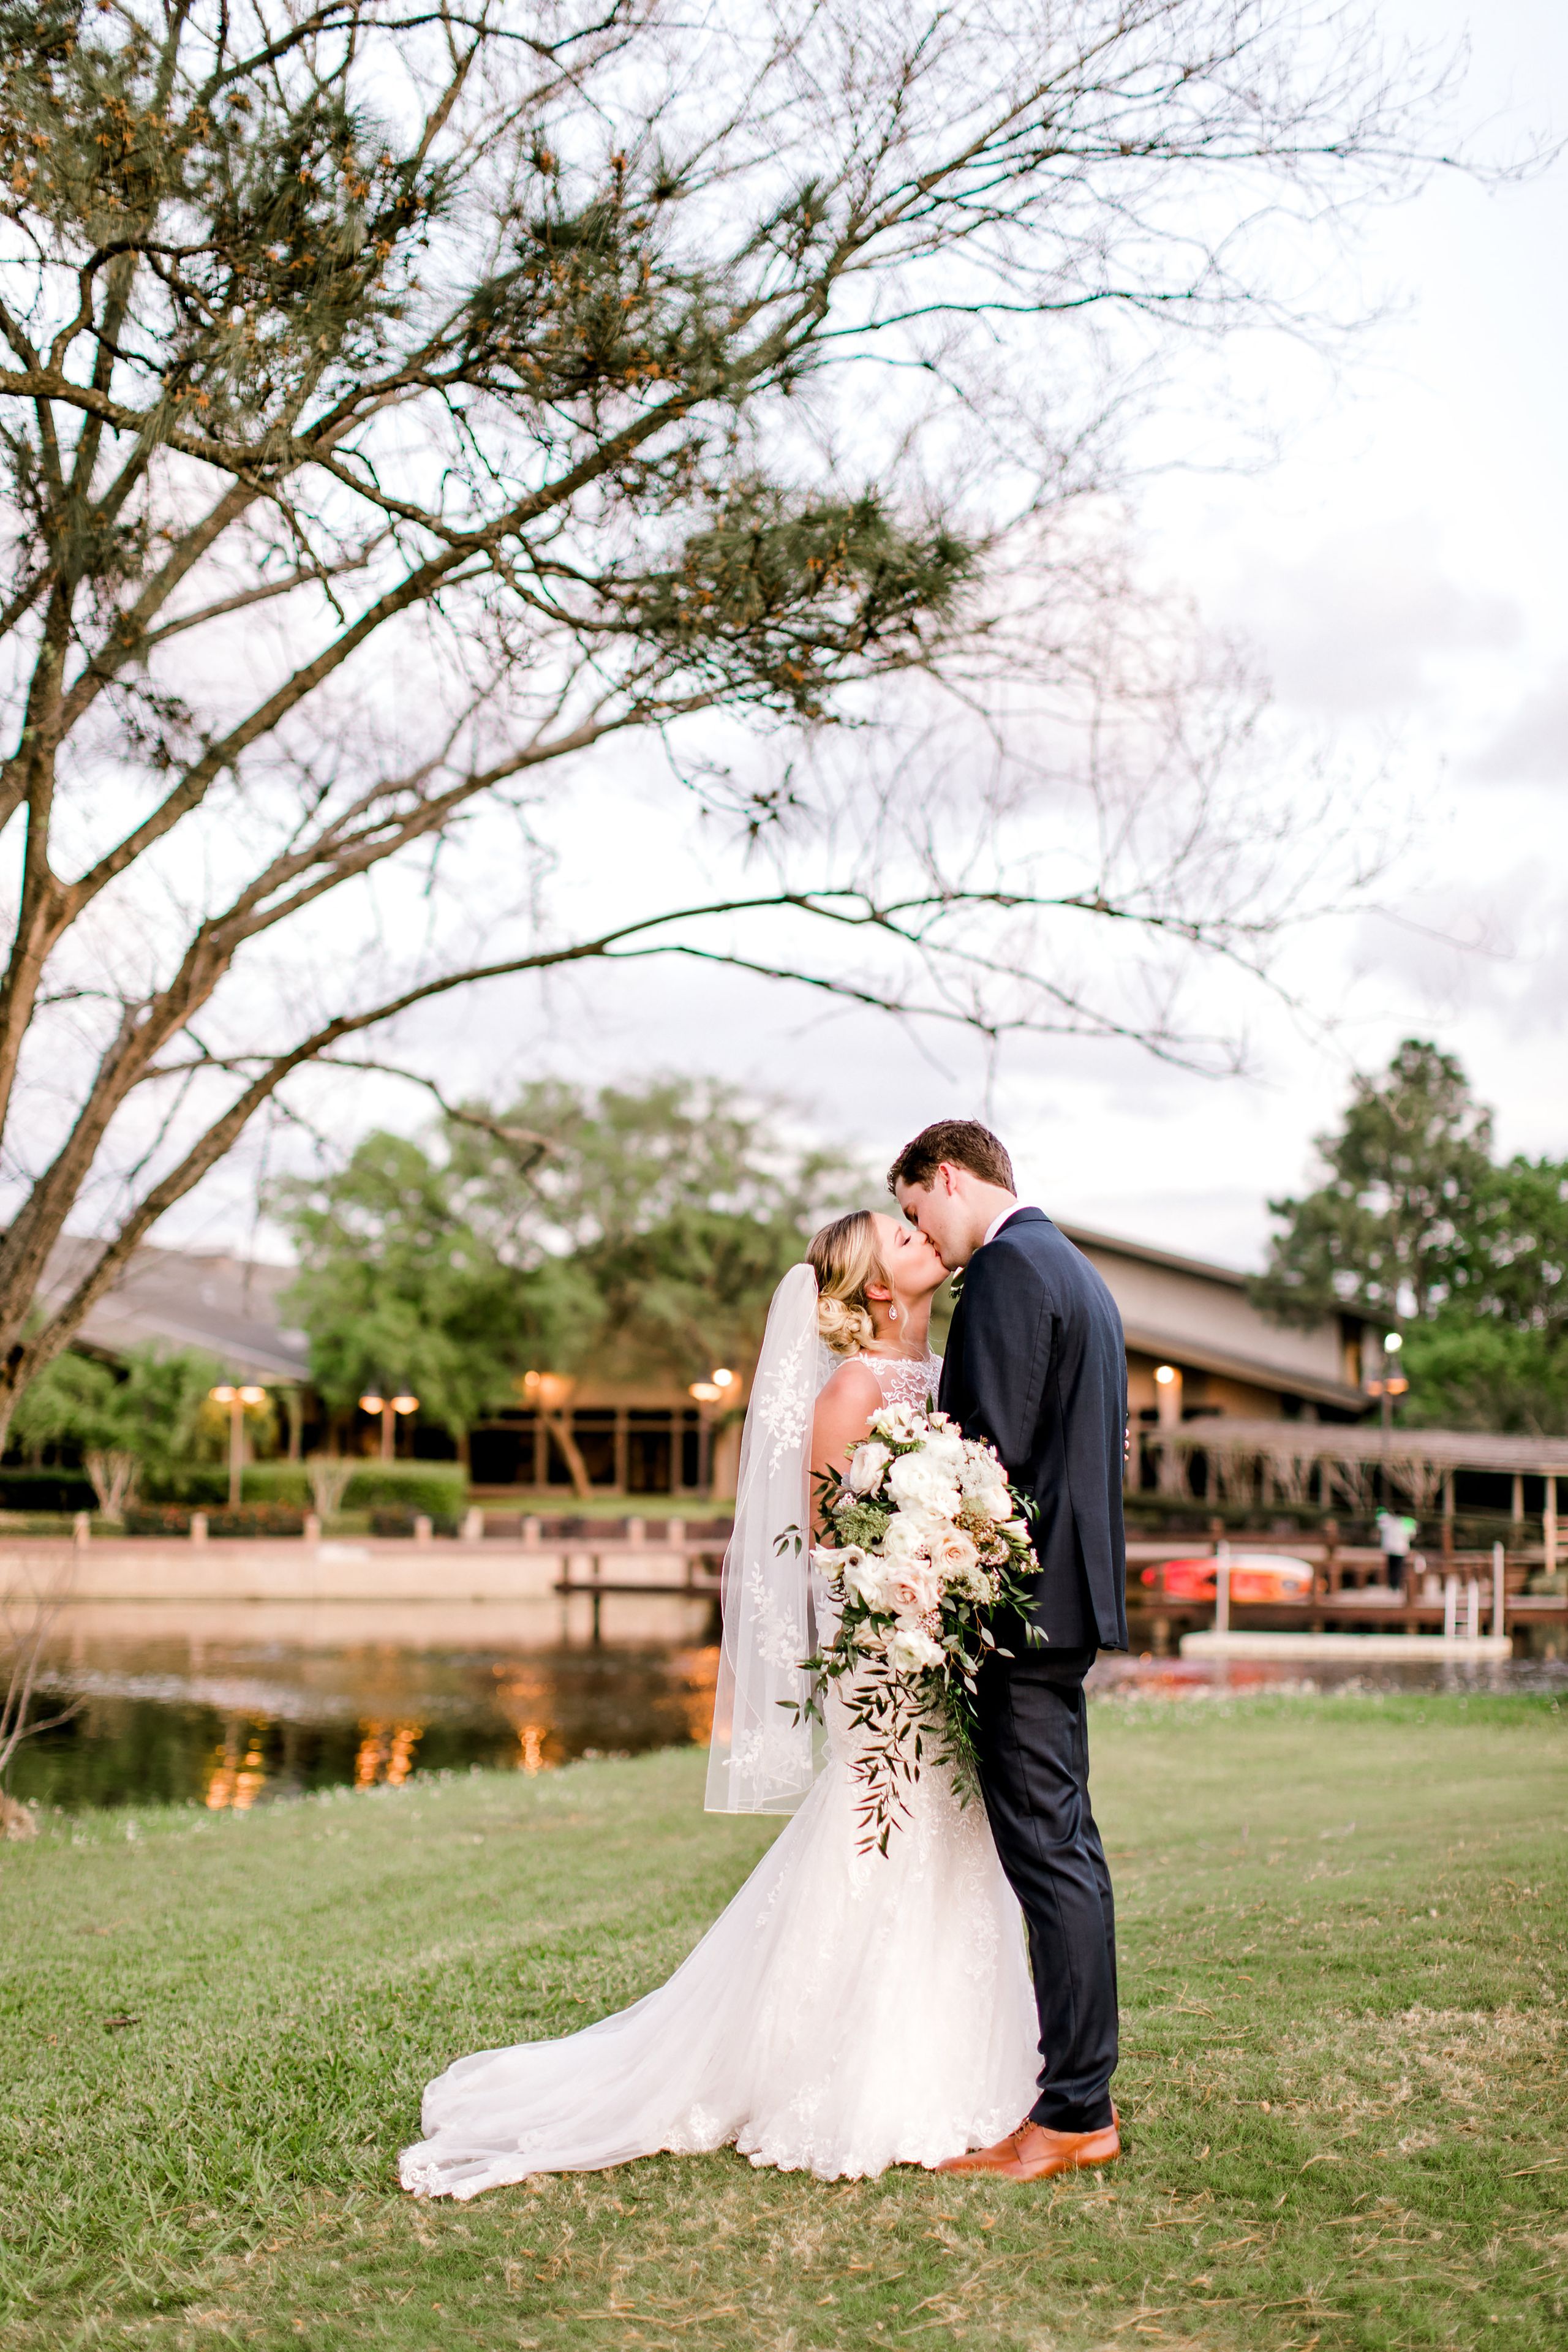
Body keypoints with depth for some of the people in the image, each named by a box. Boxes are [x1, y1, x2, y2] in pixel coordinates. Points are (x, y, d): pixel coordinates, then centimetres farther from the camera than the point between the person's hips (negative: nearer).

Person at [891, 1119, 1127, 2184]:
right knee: (1066, 1844, 14)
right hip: (1077, 1586, 11)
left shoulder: (1006, 1267, -12)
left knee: (1047, 1848, -7)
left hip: (1025, 1598, -11)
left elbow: (996, 1447, -20)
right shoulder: (1077, 1271, 19)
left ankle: (1071, 2115, -2)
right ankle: (1088, 2090, 22)